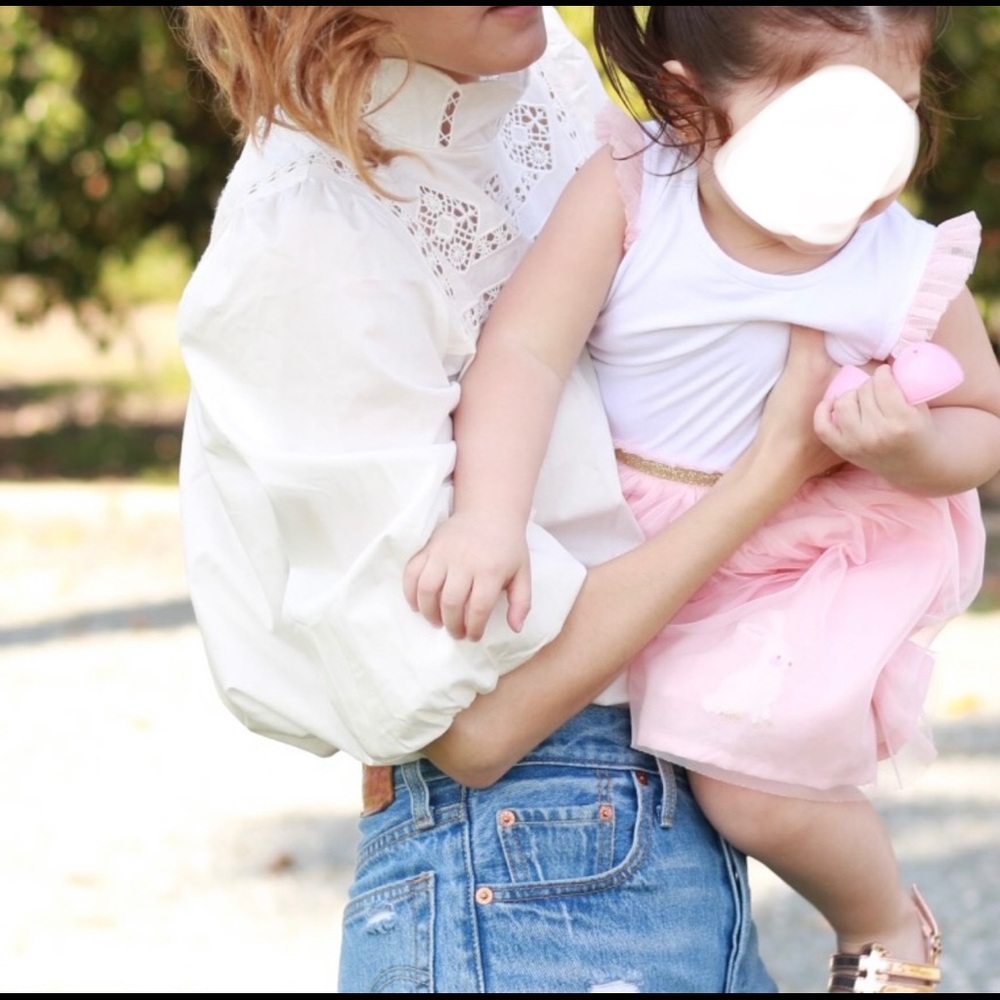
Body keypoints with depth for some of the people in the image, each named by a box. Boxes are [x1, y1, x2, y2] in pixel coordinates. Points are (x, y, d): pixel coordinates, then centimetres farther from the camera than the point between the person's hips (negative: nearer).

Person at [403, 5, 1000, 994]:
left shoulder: (911, 272, -15)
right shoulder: (627, 194, -20)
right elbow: (526, 349, -27)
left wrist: (912, 447, -24)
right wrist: (488, 517, -40)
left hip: (789, 569, -3)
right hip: (608, 539, 3)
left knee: (752, 783, -16)